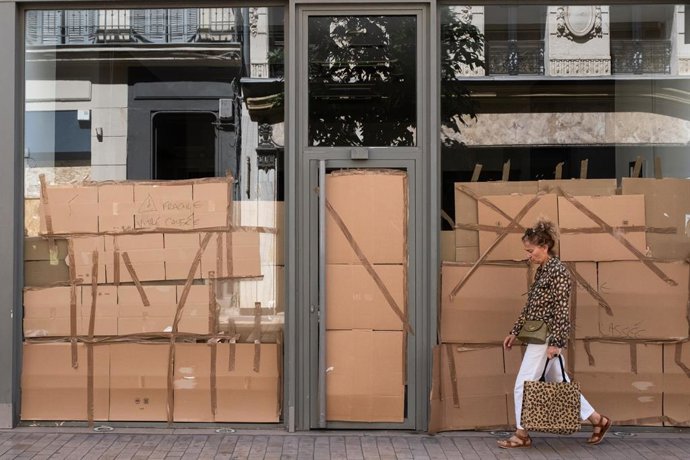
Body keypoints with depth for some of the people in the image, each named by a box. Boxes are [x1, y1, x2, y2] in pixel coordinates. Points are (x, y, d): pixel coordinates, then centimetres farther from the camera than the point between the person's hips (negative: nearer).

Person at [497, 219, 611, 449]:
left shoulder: (558, 271, -15)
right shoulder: (542, 270, 12)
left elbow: (562, 309, -18)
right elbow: (530, 306, 18)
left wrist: (556, 342, -20)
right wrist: (514, 332, 18)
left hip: (546, 338, -9)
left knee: (523, 384, -2)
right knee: (559, 383, 14)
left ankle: (522, 434, 10)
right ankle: (598, 420, 23)